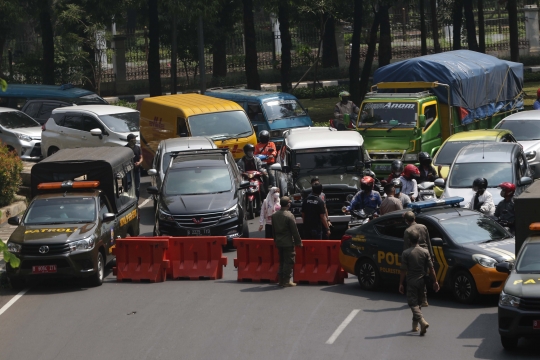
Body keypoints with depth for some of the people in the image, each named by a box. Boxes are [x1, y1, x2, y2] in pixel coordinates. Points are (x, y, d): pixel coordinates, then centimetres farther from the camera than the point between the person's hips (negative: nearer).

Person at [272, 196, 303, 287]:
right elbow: (294, 231, -14)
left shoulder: (274, 215, 4)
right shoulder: (289, 215, -17)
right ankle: (286, 281, -2)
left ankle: (281, 280, 17)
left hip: (279, 242, 7)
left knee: (281, 261, 15)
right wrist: (298, 242, -5)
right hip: (288, 242, -7)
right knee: (288, 262, -1)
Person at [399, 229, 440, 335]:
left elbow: (403, 270, -10)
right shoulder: (425, 252, 0)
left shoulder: (406, 253, -10)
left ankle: (423, 322, -24)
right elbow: (431, 268, 0)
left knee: (413, 303, -2)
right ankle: (415, 325, 24)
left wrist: (401, 284, -4)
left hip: (411, 281, -4)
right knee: (418, 303, 17)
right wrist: (435, 281, 7)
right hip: (422, 281, 4)